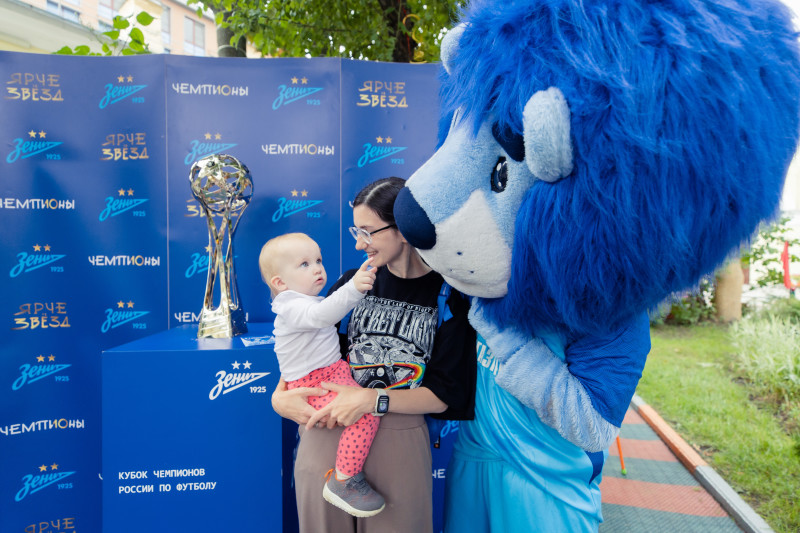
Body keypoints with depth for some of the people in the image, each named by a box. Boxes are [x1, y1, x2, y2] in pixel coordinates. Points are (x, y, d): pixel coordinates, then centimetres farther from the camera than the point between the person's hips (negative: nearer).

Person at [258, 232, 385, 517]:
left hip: (332, 372, 10)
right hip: (314, 385, -10)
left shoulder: (307, 301, 16)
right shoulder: (292, 307, -19)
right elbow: (321, 315, -41)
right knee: (365, 414, -25)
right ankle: (343, 481, -12)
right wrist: (352, 289, -53)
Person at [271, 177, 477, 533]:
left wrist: (373, 399, -16)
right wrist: (280, 397, -8)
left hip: (399, 433, -2)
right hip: (327, 428, 2)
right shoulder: (353, 283, 6)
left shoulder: (449, 296, -3)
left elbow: (443, 395, -5)